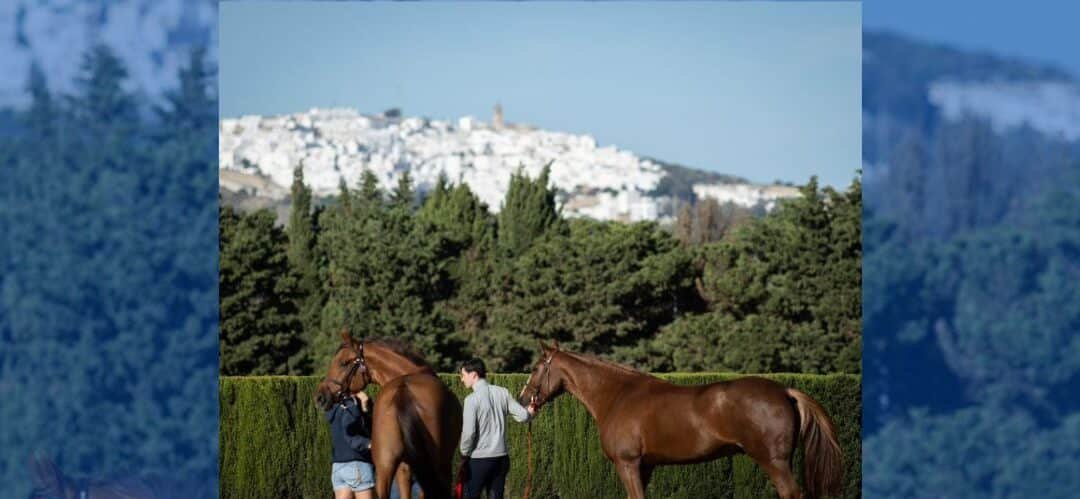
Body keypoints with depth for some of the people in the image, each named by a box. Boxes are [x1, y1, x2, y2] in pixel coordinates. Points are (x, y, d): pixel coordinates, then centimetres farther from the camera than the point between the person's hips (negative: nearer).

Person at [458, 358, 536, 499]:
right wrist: (530, 413, 27)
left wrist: (464, 454, -2)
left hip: (479, 459, -6)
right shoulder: (502, 392, 2)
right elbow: (522, 415, 3)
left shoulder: (472, 399, -14)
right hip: (501, 457, 6)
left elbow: (469, 432, -18)